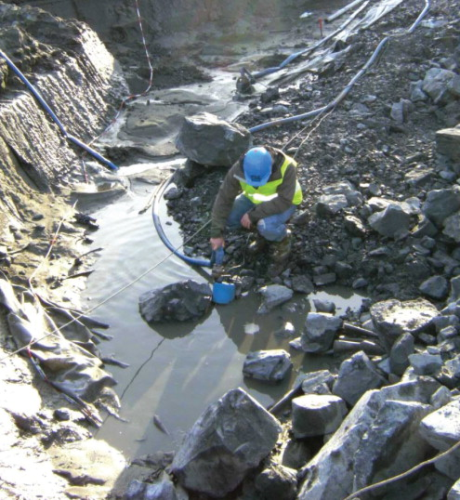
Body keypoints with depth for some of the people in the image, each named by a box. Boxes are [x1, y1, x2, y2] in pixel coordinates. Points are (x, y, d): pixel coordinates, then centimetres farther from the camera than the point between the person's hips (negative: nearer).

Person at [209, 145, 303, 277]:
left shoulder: (286, 167, -36)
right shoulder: (238, 170, -27)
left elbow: (284, 201, -36)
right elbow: (224, 198, -21)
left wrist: (252, 214, -36)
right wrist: (217, 233, -23)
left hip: (284, 202, -4)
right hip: (255, 199, 4)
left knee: (267, 226, -34)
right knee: (228, 219, -15)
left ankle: (282, 242, 0)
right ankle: (262, 232, 10)